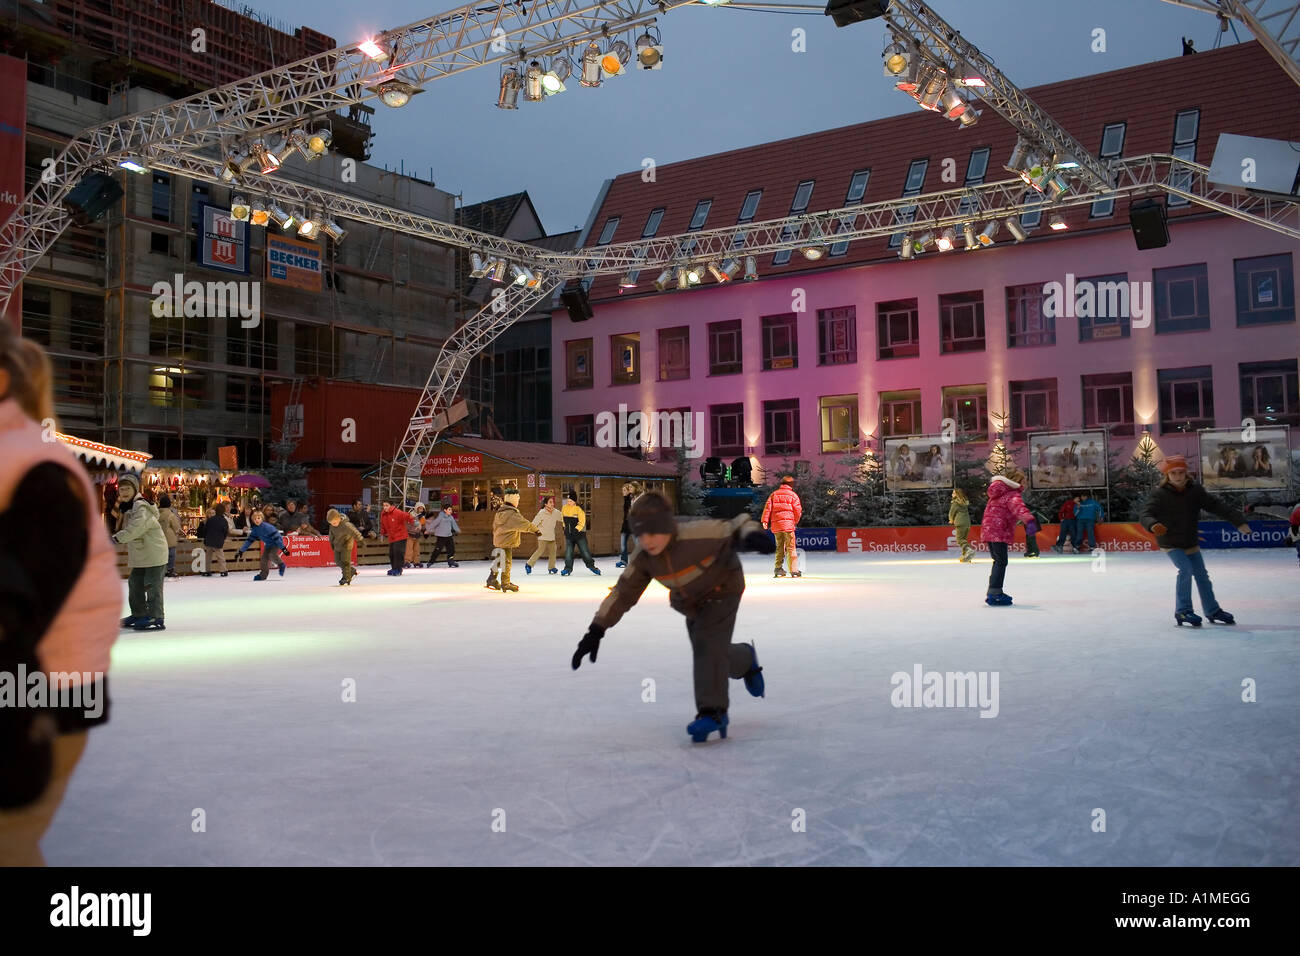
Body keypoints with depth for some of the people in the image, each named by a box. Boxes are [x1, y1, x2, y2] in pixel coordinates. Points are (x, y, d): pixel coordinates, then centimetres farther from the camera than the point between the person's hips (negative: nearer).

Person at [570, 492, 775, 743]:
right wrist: (596, 631, -15)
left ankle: (712, 711, -12)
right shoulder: (643, 556, -20)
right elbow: (624, 592, -12)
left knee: (707, 645, -19)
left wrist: (753, 535, -51)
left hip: (722, 589, -6)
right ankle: (746, 660, 42)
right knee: (705, 651, 11)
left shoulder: (698, 534, -36)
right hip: (690, 601, 6)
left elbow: (737, 525, -26)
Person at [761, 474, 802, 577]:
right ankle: (794, 570, -4)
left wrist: (765, 521, 1)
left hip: (775, 525, 4)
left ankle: (778, 569, 12)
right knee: (791, 548, -1)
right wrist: (795, 522, 15)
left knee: (779, 547, 14)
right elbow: (798, 511, -1)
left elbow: (767, 508, 3)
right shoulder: (793, 495, 1)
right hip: (788, 524, -4)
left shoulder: (773, 494, 11)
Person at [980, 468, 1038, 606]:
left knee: (998, 561, 18)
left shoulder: (999, 490, 18)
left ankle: (994, 592, 23)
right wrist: (1029, 520, -49)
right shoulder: (1013, 495, -11)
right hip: (999, 531, -9)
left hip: (988, 530, 9)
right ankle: (994, 594, -14)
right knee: (1001, 562, -8)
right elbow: (1018, 507, -32)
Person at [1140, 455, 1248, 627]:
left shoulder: (1195, 490, -9)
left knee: (1202, 574, 12)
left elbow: (1217, 505, -9)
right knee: (1186, 570, -21)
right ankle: (1183, 611, -10)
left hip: (1191, 543, 5)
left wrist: (1239, 521, -16)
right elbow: (1145, 515, -30)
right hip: (1170, 543, -5)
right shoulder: (1159, 494, -20)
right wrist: (1153, 525, -53)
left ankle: (1212, 610, 30)